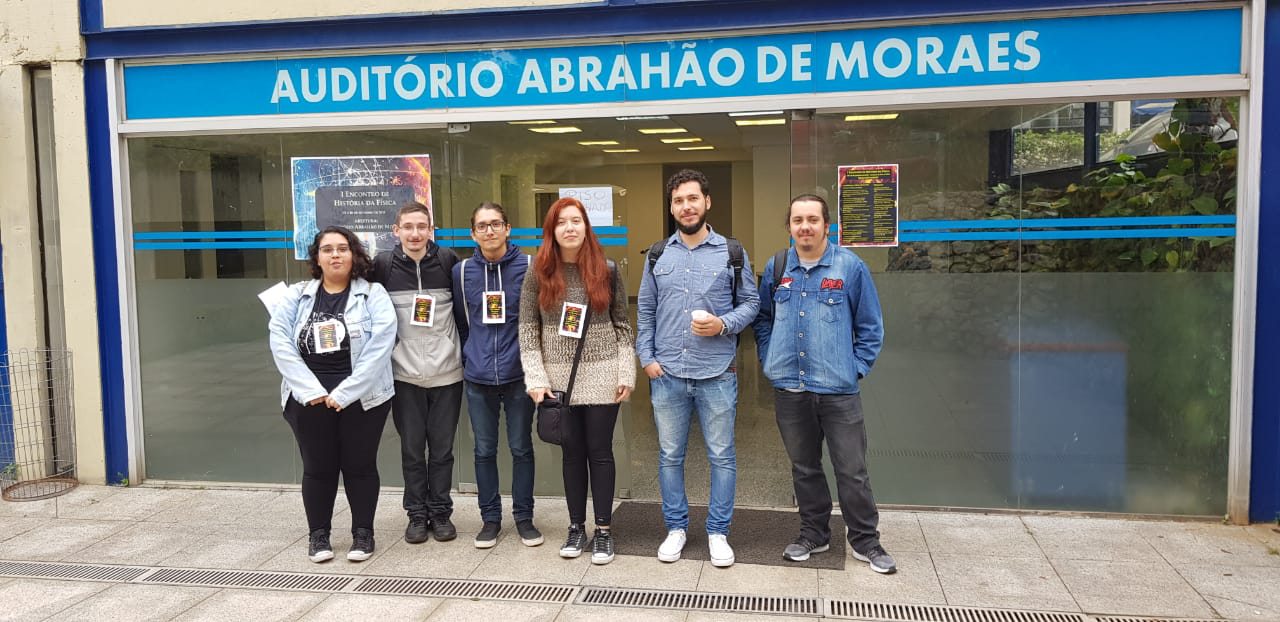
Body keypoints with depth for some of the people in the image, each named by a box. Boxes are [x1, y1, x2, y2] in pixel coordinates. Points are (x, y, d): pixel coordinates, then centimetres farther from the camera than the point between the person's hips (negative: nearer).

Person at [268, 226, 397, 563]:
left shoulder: (373, 295, -1)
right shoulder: (296, 296, 7)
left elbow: (379, 345, -12)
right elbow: (280, 343, -3)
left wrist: (345, 392, -17)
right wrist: (310, 390, -14)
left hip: (362, 398, -2)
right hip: (310, 399, 2)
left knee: (359, 465, 7)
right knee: (317, 468, 10)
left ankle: (362, 532, 21)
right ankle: (318, 534, 25)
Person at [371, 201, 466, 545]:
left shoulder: (447, 260, -1)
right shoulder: (383, 265, -1)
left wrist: (463, 352, 5)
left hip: (446, 372, 0)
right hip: (405, 374, 0)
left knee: (442, 448, 8)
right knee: (412, 448, 7)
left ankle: (440, 512, 20)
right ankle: (417, 514, 20)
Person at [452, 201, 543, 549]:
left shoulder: (528, 267, -4)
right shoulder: (462, 271, 3)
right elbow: (460, 322, 11)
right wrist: (468, 360, 9)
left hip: (518, 374, -2)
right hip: (477, 377, 2)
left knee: (521, 448, 7)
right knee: (484, 450, 10)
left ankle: (524, 516, 21)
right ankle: (490, 517, 23)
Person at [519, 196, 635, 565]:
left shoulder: (606, 271, 0)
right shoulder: (538, 274, 0)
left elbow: (622, 325, 2)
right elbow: (527, 329, 0)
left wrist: (626, 373, -4)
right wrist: (536, 378, -7)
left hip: (602, 376, -1)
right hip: (559, 378, 1)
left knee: (600, 451, 4)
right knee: (572, 452, 10)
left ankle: (603, 531, 15)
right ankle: (576, 527, 23)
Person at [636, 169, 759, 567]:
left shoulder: (732, 253, 2)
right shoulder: (658, 255, 7)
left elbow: (751, 303, 6)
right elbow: (644, 311, 11)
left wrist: (723, 324, -13)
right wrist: (646, 357, 2)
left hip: (717, 374, -2)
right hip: (667, 374, 2)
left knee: (721, 457, 5)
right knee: (670, 456, 11)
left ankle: (718, 532, 20)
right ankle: (676, 528, 25)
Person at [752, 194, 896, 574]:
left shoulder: (850, 266, -4)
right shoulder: (776, 268, 5)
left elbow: (870, 327, 2)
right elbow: (762, 319, 17)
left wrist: (856, 368, -4)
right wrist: (769, 361, 7)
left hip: (839, 390, -3)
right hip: (790, 390, 3)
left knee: (852, 471, 3)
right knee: (804, 467, 15)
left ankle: (865, 541, 20)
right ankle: (814, 533, 31)